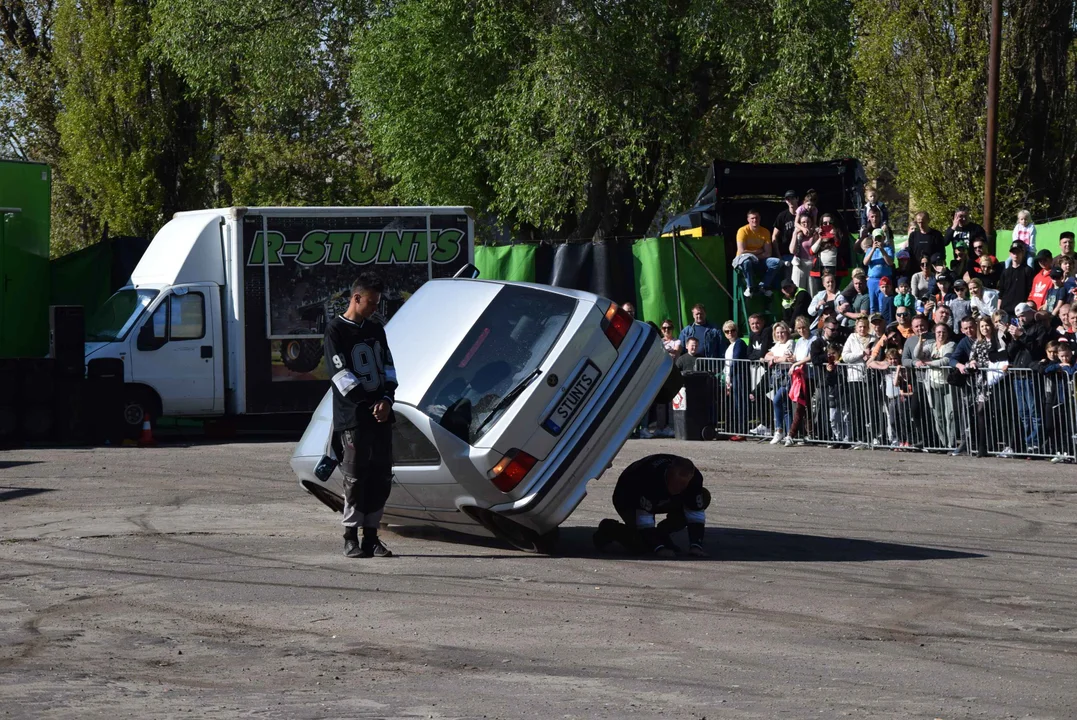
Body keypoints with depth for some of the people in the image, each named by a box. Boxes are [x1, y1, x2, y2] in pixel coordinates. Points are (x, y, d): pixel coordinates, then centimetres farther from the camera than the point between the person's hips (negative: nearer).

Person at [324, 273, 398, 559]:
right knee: (355, 478, -5)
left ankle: (371, 535, 11)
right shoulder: (336, 330, -4)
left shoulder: (376, 329, 16)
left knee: (381, 477, 4)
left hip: (381, 416, 6)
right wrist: (371, 404, -15)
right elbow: (342, 374, -10)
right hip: (353, 417, -6)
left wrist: (386, 399, -5)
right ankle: (351, 537, 3)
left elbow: (387, 366, 14)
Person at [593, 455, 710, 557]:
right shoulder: (649, 477, -44)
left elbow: (696, 515, -22)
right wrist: (658, 548, -45)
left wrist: (696, 546, -33)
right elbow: (644, 518, -40)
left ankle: (661, 536, 2)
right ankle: (609, 530, 6)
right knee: (640, 546, -25)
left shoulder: (694, 478, -28)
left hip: (661, 501, 6)